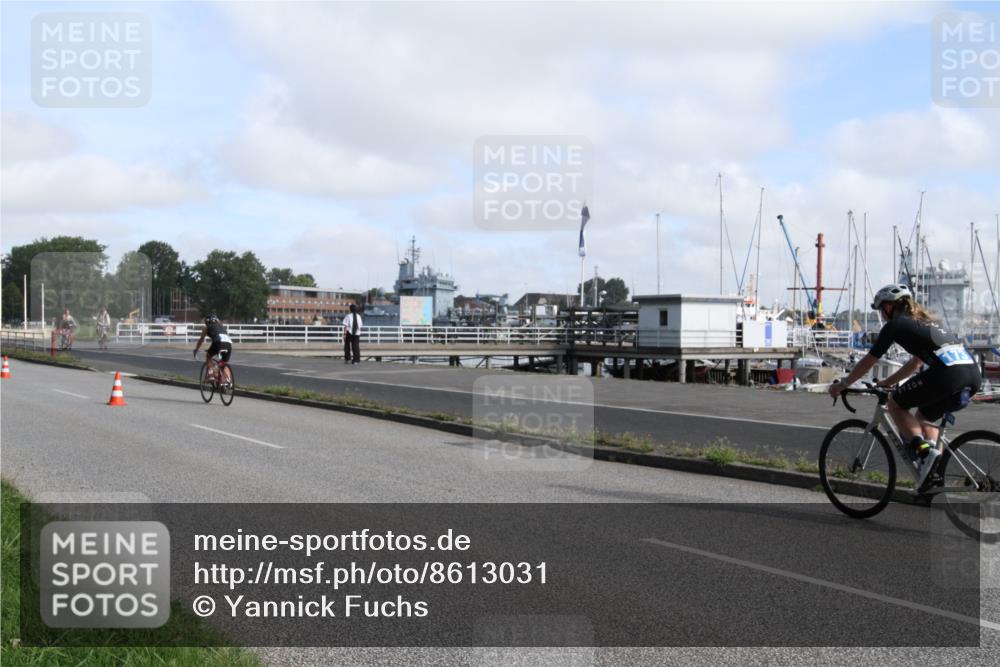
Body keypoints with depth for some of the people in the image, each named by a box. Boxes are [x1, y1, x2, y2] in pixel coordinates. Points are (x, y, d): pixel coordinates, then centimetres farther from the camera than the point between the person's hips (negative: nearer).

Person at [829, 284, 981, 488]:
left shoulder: (895, 325, 10)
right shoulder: (924, 323, 33)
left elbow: (868, 362, 15)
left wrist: (842, 385, 27)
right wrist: (886, 383, 50)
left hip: (948, 374, -8)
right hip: (974, 374, 8)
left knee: (895, 404, 12)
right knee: (923, 417, 26)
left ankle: (924, 450, -7)